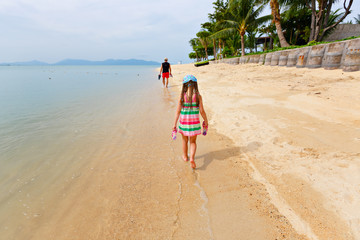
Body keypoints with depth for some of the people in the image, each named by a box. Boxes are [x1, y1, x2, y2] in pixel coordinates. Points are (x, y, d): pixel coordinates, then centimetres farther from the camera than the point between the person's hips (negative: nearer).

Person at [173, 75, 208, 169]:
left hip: (184, 120, 1)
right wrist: (206, 121, 8)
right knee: (193, 142, 15)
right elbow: (202, 111, -7)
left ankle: (185, 156, 41)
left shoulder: (182, 95, -7)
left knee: (185, 140, 23)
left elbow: (178, 111, -7)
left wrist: (174, 124, -1)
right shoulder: (198, 95, -8)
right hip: (194, 121, 0)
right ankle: (192, 158, -4)